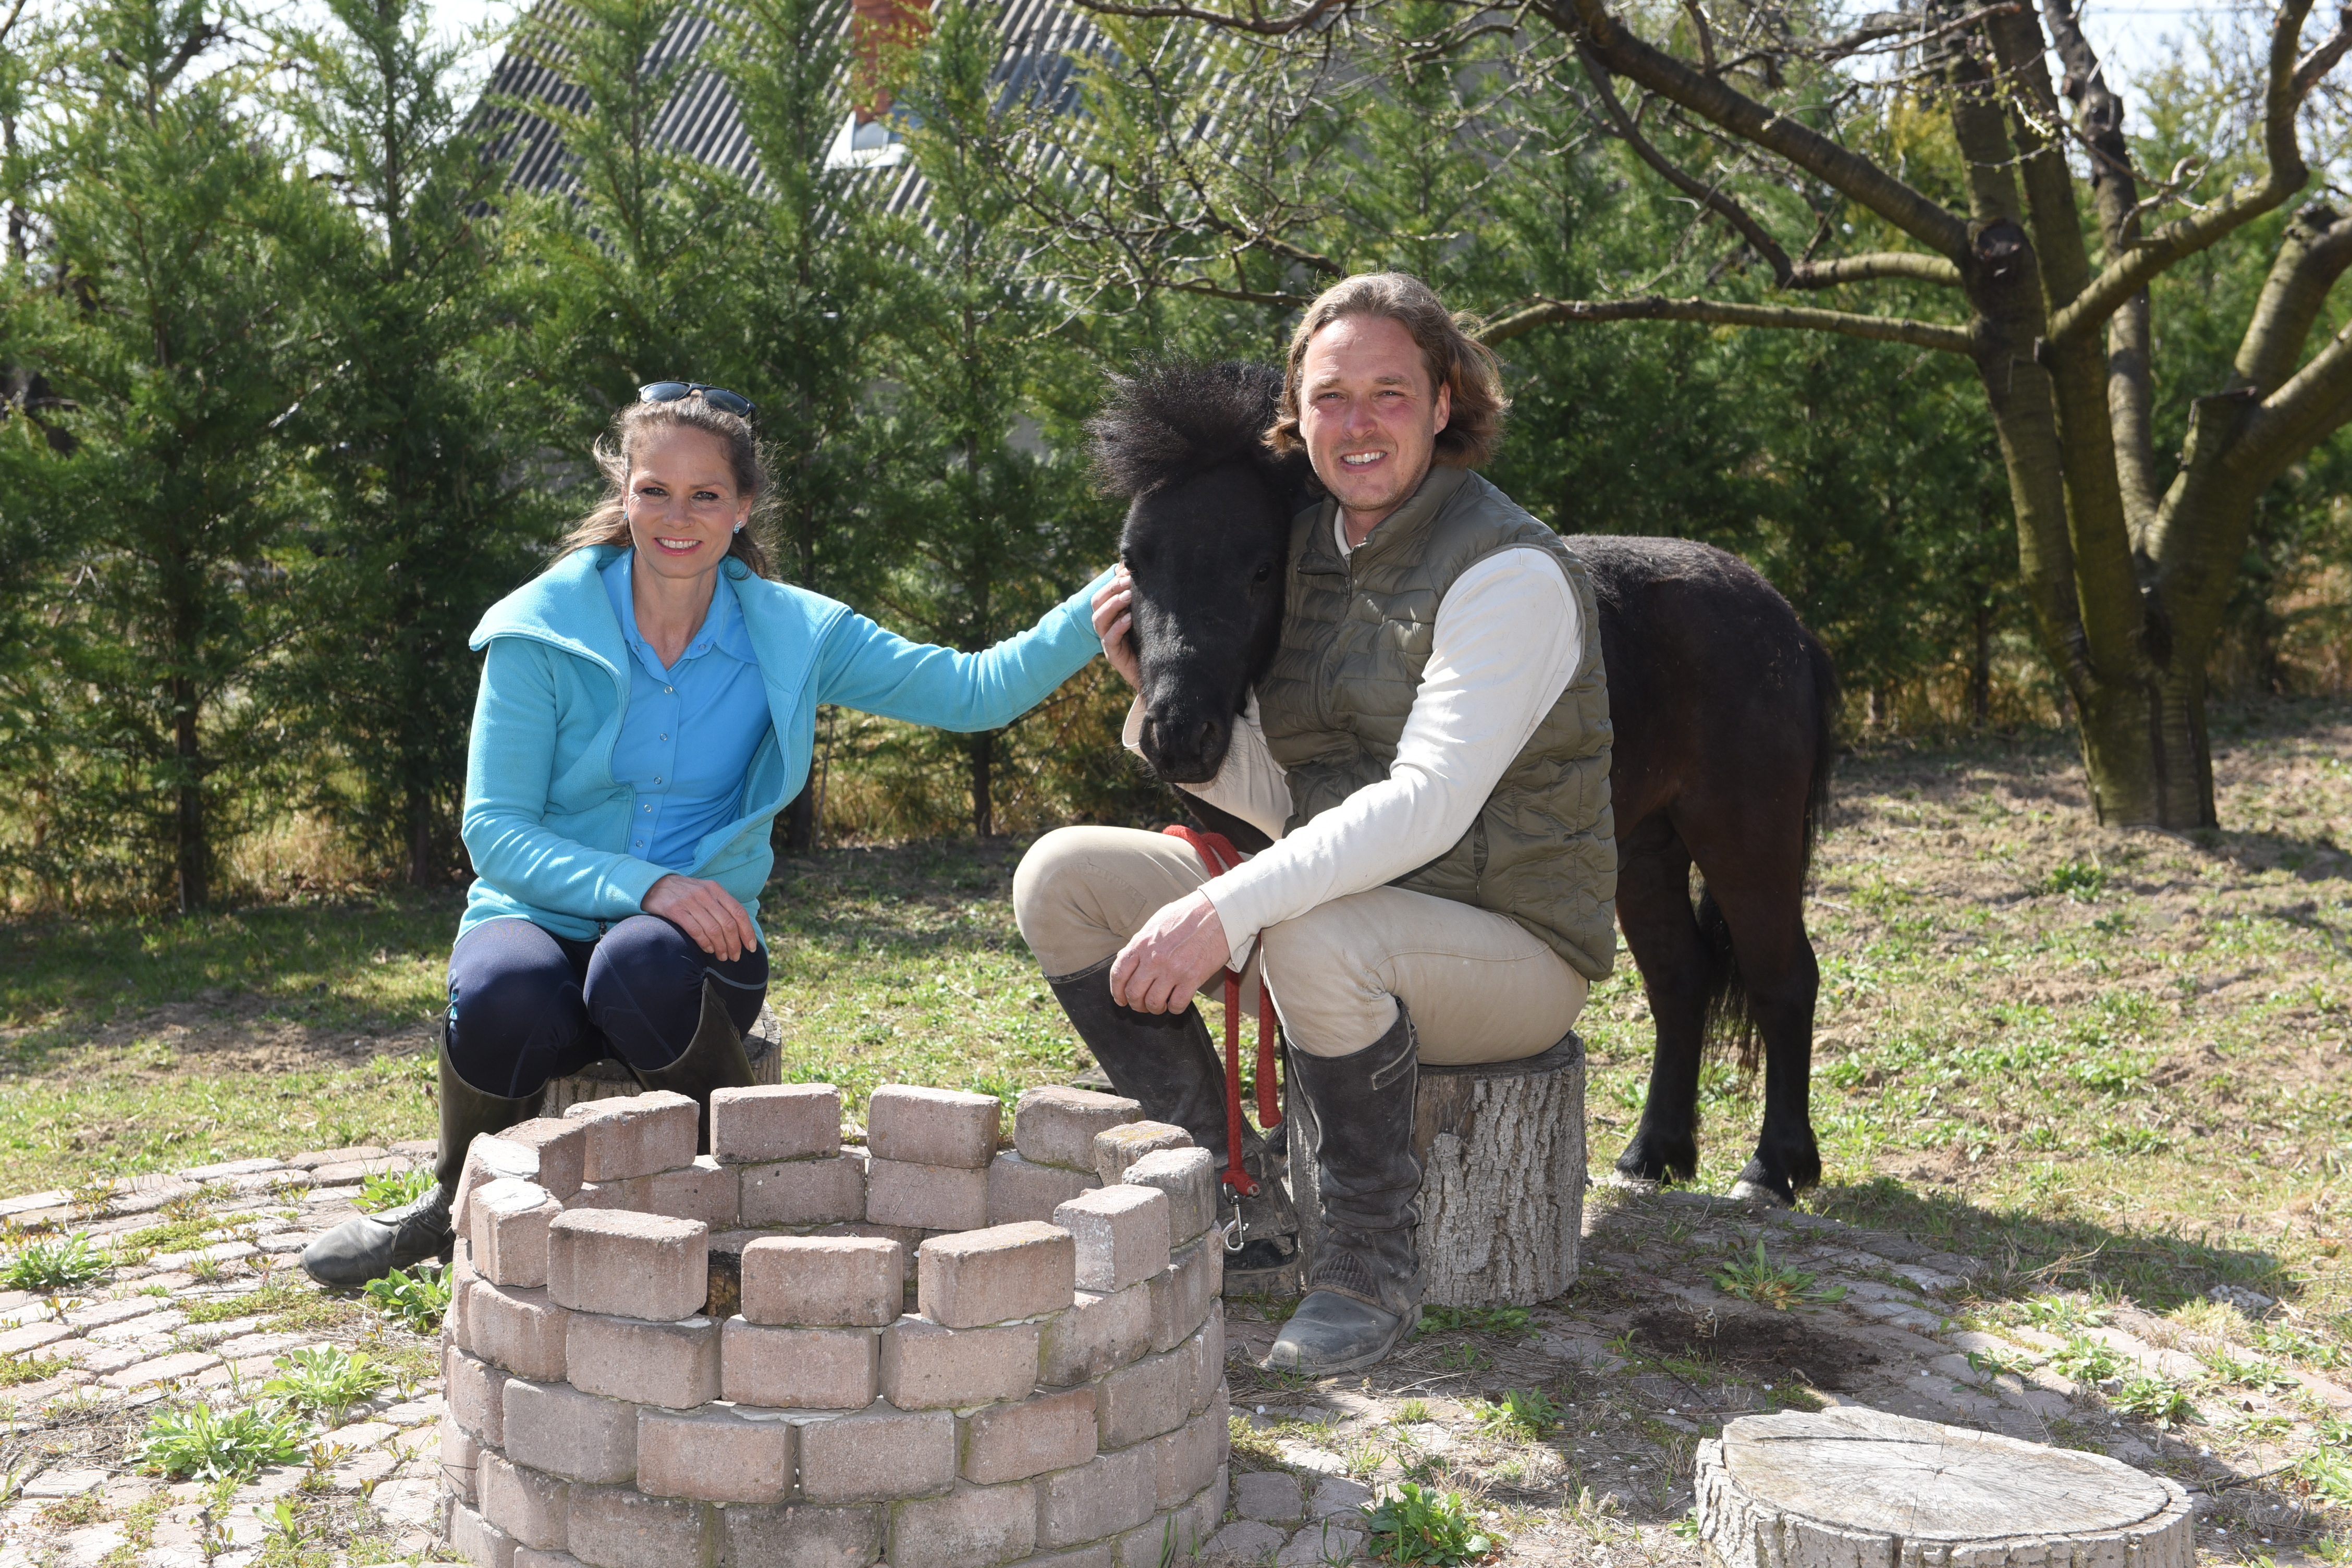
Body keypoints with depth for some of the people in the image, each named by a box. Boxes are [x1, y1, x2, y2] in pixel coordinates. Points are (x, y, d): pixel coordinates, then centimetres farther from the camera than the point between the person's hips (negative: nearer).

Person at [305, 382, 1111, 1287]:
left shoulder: (793, 635, 0)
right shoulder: (543, 627, -5)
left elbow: (977, 692, -5)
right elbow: (494, 829, -9)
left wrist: (1104, 605, -19)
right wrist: (646, 884, -24)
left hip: (696, 939, 0)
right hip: (543, 920, 0)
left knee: (644, 965, -37)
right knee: (507, 1000, -36)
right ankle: (459, 1202, -2)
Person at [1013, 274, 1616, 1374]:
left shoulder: (1510, 572, -16)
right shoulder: (1307, 553, 8)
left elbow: (1427, 804, -27)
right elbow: (1278, 796, 10)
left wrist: (1229, 907, -34)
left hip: (1508, 948, -7)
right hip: (1344, 900, 7)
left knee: (1317, 943, -39)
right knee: (1062, 877, -6)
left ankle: (1375, 1262, -14)